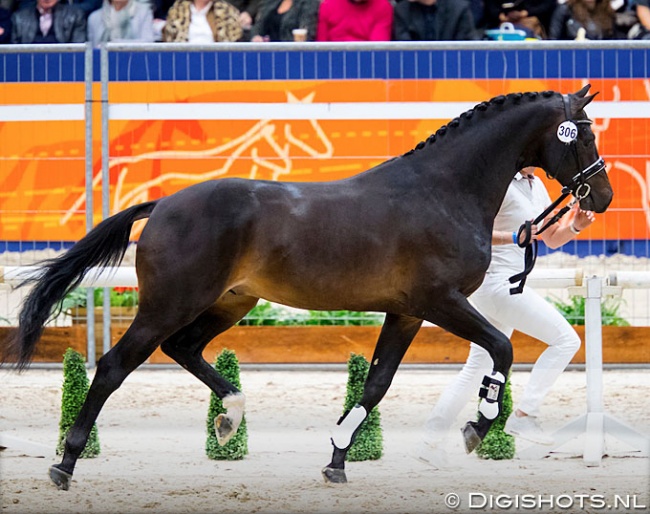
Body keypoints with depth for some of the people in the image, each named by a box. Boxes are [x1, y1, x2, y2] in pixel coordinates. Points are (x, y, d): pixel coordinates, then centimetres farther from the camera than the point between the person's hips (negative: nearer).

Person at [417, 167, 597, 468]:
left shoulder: (536, 186, 15)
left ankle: (431, 442, 15)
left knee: (478, 367, 13)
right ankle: (524, 416, -11)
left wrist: (575, 227, 2)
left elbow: (552, 239, 22)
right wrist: (514, 236, -30)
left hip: (507, 285, 10)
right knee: (566, 339, -11)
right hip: (497, 283, -10)